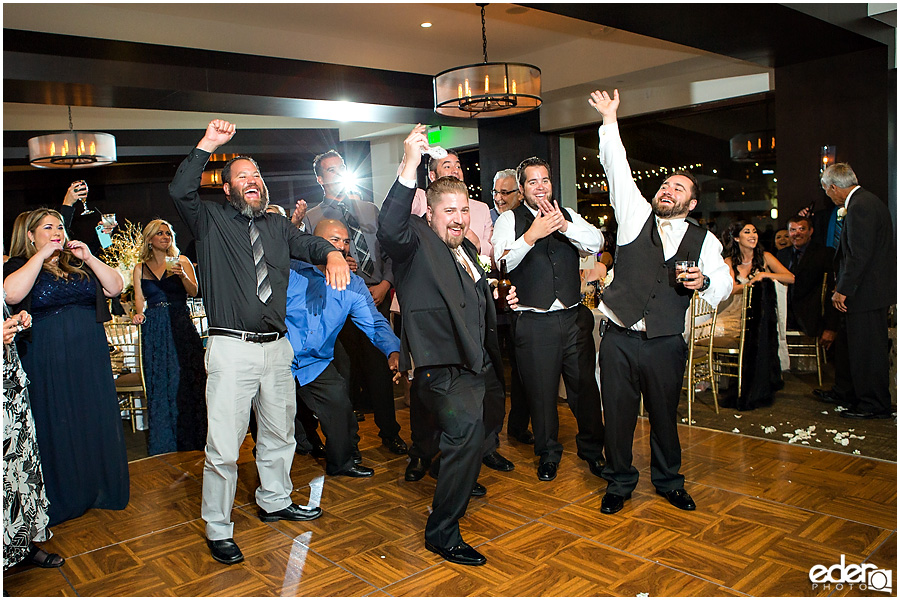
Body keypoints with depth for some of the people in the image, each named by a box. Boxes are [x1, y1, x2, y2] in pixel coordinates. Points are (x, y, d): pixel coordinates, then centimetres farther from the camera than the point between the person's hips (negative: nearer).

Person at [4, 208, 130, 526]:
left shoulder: (79, 264, 12)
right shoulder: (18, 267, 1)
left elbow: (115, 287, 3)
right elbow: (11, 295, -21)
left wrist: (89, 258, -8)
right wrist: (42, 255, -17)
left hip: (91, 360, 4)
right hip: (48, 365, -3)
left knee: (96, 422, 8)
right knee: (56, 428, 4)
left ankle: (99, 489, 22)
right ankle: (62, 499, 18)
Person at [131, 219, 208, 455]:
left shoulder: (181, 261, 7)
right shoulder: (140, 268, 12)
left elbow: (194, 291, -3)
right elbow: (140, 300, 10)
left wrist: (181, 274, -20)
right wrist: (139, 314, -10)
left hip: (181, 326, -2)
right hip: (154, 330, 2)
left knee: (186, 379, -3)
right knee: (159, 383, 3)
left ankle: (190, 439, 7)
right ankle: (164, 443, 13)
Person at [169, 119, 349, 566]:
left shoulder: (277, 226, 16)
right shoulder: (211, 221, 4)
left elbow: (310, 245, 4)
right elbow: (180, 191, -13)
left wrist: (333, 254, -18)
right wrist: (207, 144, -15)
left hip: (277, 348, 5)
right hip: (231, 349, -5)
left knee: (279, 433, 19)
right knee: (223, 445, -2)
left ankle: (275, 501, 40)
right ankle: (218, 530, 16)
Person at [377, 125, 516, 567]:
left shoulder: (467, 248, 19)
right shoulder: (416, 241, -6)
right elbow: (389, 229, -31)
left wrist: (503, 300, 15)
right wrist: (410, 166, -36)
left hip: (478, 366, 9)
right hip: (443, 369, -9)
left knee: (471, 434, 24)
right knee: (467, 430, -28)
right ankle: (442, 532, -12)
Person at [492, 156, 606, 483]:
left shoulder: (568, 216, 11)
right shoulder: (509, 219, 1)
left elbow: (596, 242, -5)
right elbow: (502, 263, -12)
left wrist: (565, 226, -20)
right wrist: (531, 235, -25)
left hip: (574, 317, 3)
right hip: (534, 322, -3)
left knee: (585, 383, 10)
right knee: (541, 390, 7)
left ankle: (592, 448, 32)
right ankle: (548, 453, 29)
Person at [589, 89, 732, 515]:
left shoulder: (703, 240, 8)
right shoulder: (636, 216, 4)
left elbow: (723, 285, 8)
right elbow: (617, 168, 1)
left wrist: (704, 281, -14)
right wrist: (609, 119, -2)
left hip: (666, 344, 1)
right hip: (620, 339, -1)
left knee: (664, 415, 14)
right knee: (618, 415, 7)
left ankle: (668, 481, 36)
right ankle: (619, 483, 27)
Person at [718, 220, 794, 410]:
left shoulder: (764, 257, 6)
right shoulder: (729, 261, 6)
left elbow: (791, 278, -5)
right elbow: (732, 288, -11)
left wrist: (766, 275, -18)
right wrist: (753, 281, -27)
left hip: (761, 314, 0)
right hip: (737, 313, 0)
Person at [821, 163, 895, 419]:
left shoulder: (860, 207, -19)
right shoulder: (868, 201, 14)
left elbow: (860, 255, -25)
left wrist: (843, 290, -20)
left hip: (867, 292, -11)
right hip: (867, 290, 11)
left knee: (867, 348, -1)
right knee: (846, 342, 20)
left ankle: (875, 405, 10)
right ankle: (845, 393, 33)